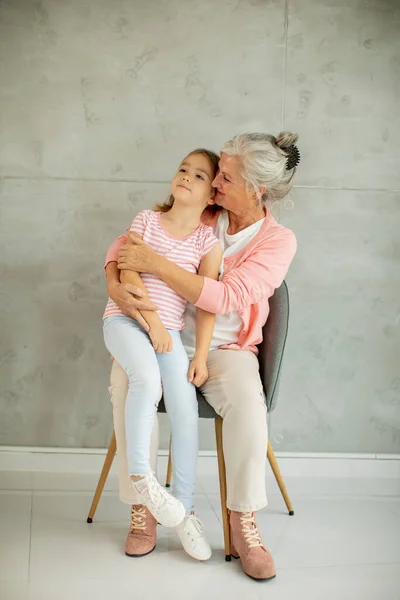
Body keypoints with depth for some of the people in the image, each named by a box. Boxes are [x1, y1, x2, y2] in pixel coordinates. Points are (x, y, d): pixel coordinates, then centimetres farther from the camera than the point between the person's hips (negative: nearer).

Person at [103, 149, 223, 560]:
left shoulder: (208, 241, 3)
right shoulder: (146, 219, 3)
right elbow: (128, 274, -5)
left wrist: (201, 355, -9)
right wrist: (151, 320, -14)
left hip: (168, 329, 1)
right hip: (125, 318, -1)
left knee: (186, 412, -13)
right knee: (147, 379, -32)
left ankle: (184, 509, 1)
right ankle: (139, 475, -15)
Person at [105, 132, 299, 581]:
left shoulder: (277, 240, -6)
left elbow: (226, 297, -20)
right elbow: (128, 241, 7)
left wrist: (156, 264, -25)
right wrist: (113, 281, -16)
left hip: (225, 349, -2)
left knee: (246, 399, -34)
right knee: (125, 377, -30)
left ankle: (243, 526, -18)